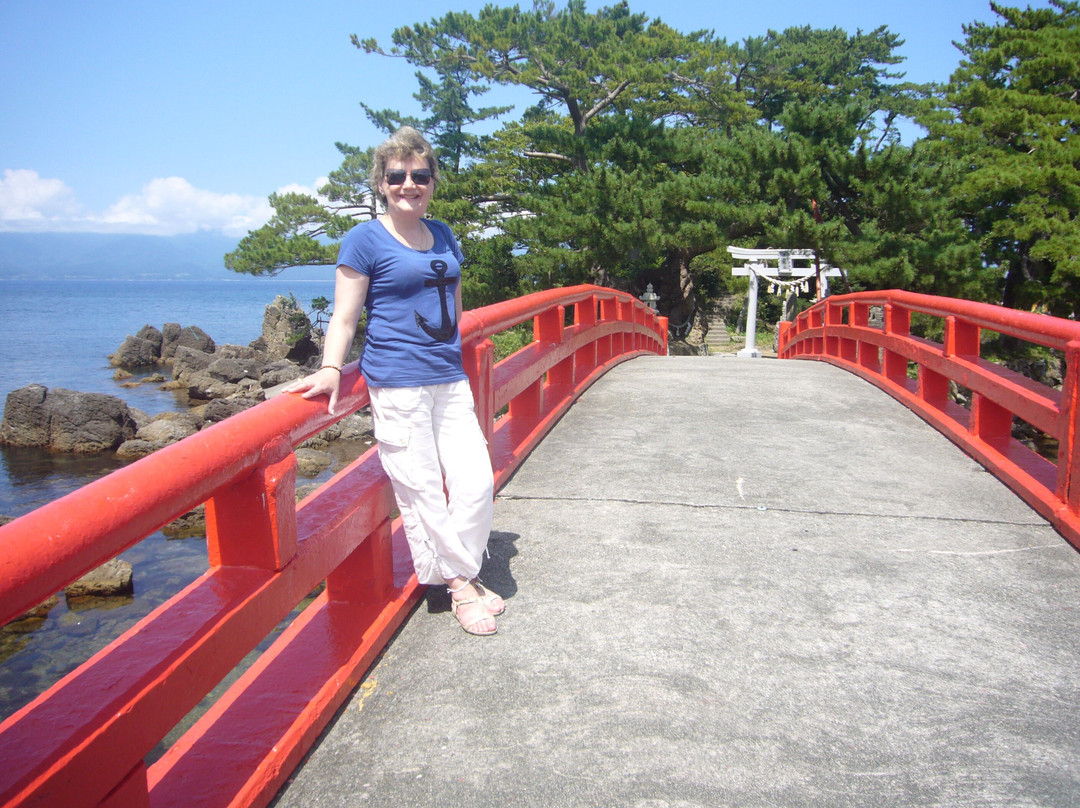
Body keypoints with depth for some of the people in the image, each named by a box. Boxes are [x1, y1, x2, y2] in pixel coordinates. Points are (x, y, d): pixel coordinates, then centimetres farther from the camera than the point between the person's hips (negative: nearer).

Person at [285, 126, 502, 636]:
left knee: (476, 481, 3)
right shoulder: (365, 240, -3)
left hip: (449, 379, 6)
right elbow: (344, 317, -7)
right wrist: (330, 369, -20)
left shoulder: (442, 235, 15)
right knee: (421, 489, -1)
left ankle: (460, 573, 21)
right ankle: (461, 583, 14)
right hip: (397, 384, -6)